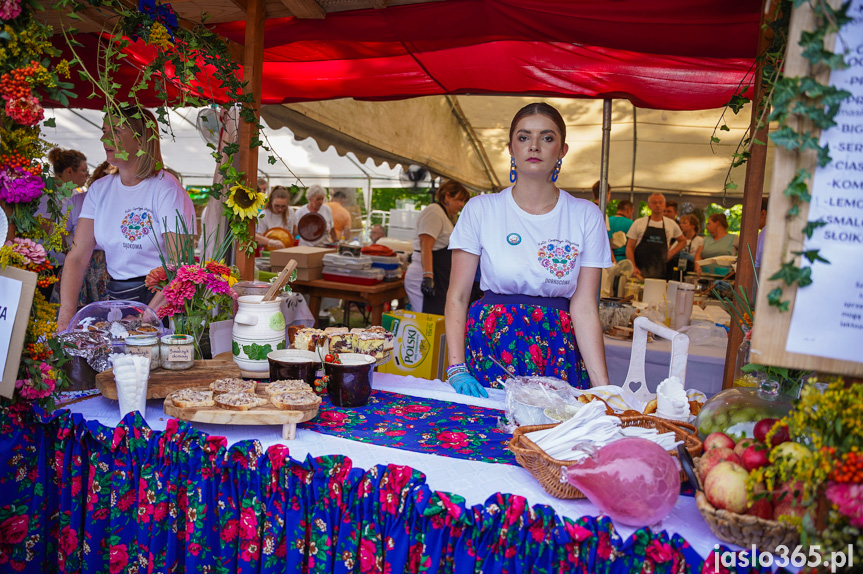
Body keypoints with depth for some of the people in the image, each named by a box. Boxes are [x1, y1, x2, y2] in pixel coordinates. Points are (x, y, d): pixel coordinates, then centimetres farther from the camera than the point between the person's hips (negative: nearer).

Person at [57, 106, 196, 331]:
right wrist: (66, 312, -7)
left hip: (162, 304, -5)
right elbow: (77, 257, 5)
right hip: (115, 298, 6)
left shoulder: (167, 189, -10)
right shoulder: (100, 189, 10)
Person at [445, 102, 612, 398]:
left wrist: (603, 387, -8)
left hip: (559, 356, 1)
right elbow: (457, 298, 0)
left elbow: (584, 309, -1)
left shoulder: (586, 216, 2)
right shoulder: (480, 210, 0)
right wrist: (457, 369, -11)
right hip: (490, 348, -1)